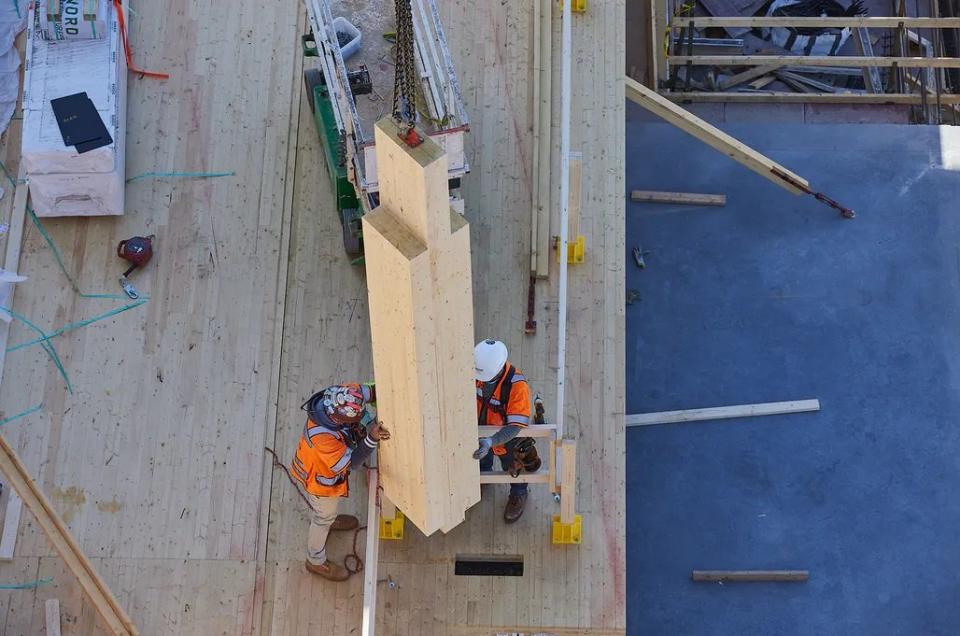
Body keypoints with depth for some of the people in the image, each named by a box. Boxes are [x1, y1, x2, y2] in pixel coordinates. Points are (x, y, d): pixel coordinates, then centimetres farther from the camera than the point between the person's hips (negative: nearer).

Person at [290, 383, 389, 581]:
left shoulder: (336, 396, -31)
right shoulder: (324, 437, -48)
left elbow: (368, 391, -15)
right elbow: (349, 463, -36)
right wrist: (371, 439, -47)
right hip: (320, 478, -6)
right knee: (324, 517, 22)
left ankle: (327, 519, 70)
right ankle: (317, 562, 48)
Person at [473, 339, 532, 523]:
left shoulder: (517, 386, -41)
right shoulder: (478, 370, -27)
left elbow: (515, 426, -40)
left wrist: (491, 442, -52)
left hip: (508, 438, -4)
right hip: (481, 432, 4)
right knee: (481, 458, 35)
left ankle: (518, 494, 56)